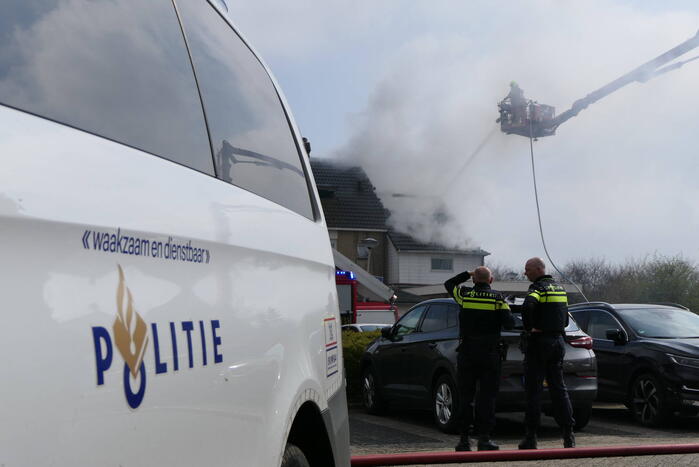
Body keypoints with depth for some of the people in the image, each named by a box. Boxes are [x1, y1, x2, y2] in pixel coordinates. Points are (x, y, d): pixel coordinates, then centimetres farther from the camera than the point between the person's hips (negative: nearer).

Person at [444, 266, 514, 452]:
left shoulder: (465, 295, 1)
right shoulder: (498, 298, -2)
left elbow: (449, 284, 20)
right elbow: (509, 323, -7)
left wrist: (467, 274, 21)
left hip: (466, 353, 1)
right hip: (489, 353, -1)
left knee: (465, 396, 6)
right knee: (487, 396, 2)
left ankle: (464, 438, 5)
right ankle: (484, 438, -2)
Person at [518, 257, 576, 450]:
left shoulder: (538, 288, -12)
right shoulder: (559, 288, 15)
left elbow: (527, 306, -32)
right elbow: (565, 318, 21)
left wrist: (529, 328, -19)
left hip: (539, 342, -7)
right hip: (558, 341, 7)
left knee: (533, 390, -2)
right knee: (558, 388, 10)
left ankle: (531, 437, -1)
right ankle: (569, 435, 6)